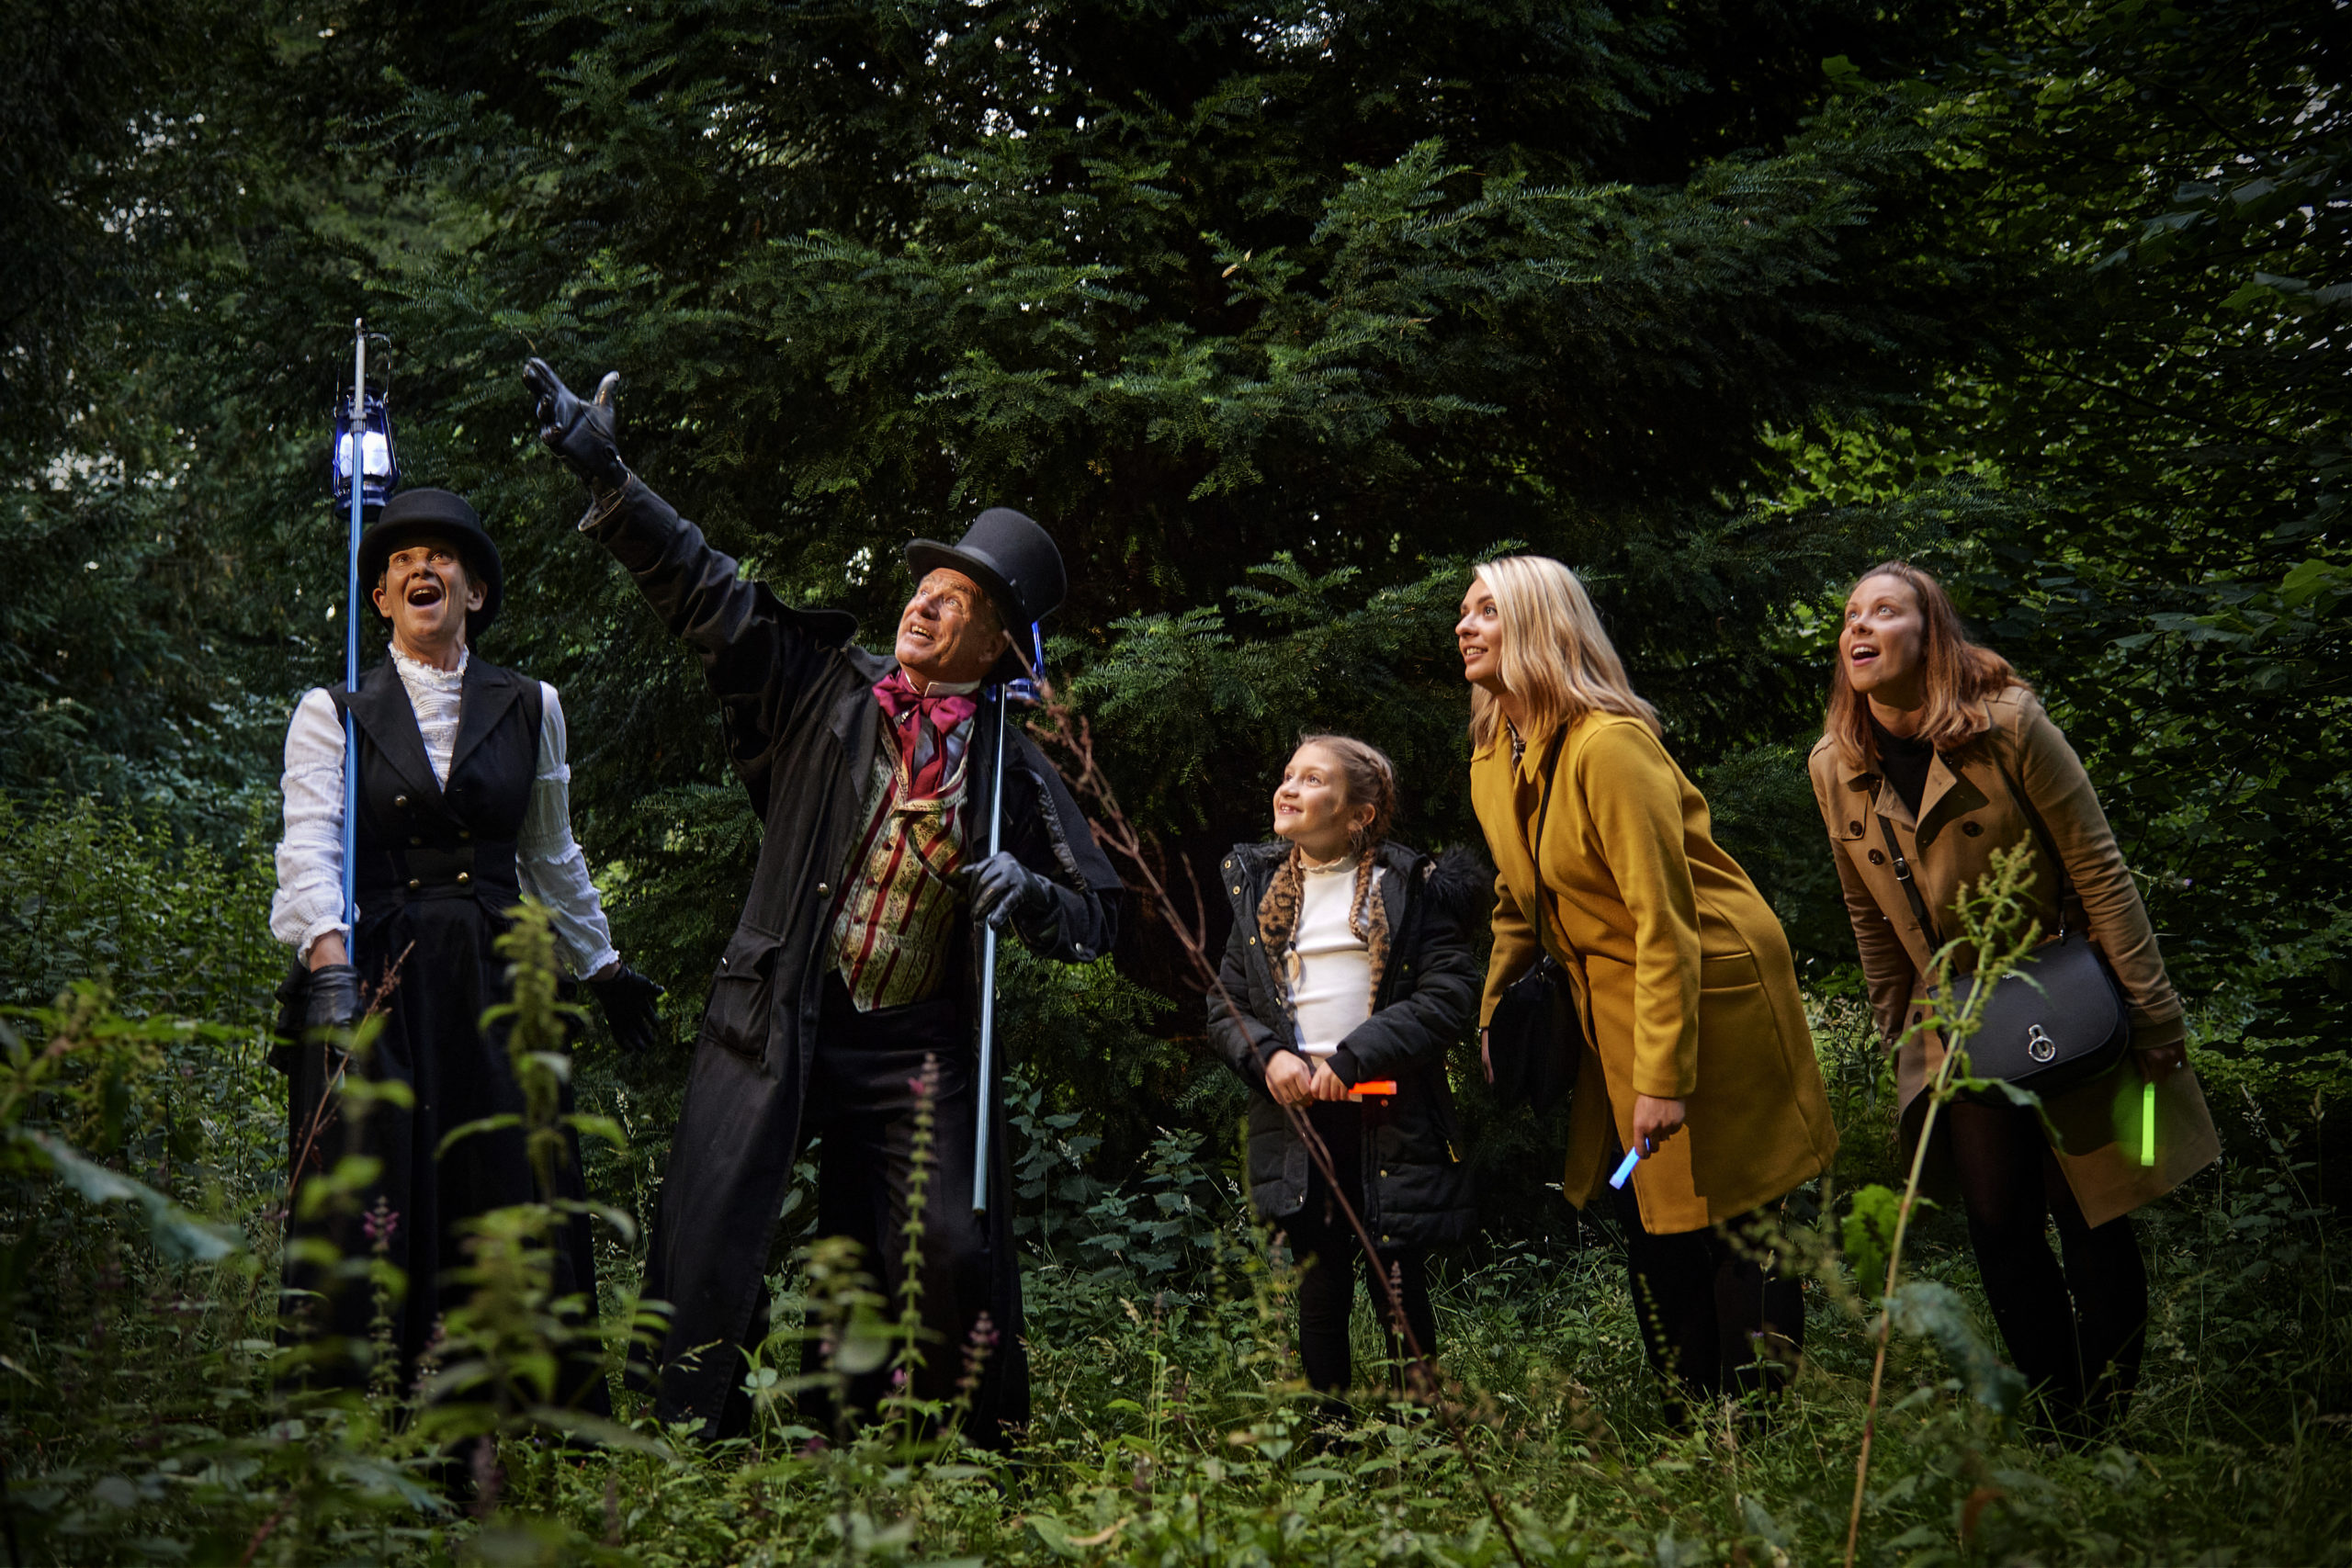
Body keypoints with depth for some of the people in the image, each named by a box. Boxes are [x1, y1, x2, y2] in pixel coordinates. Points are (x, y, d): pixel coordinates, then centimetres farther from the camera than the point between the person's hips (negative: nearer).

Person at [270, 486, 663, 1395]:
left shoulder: (529, 709, 14)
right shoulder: (333, 715, 7)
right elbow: (309, 849, -8)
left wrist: (603, 968, 31)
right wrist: (328, 959, -26)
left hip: (496, 984, 2)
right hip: (374, 983, -2)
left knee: (522, 1205, -4)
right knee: (369, 1219, -7)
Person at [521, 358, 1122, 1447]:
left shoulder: (1013, 769, 5)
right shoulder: (827, 689, 5)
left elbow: (1096, 916, 9)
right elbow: (703, 590, 0)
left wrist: (1029, 893, -14)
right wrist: (604, 472, -10)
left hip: (917, 1045, 0)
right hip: (776, 1022, 0)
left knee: (958, 1253, -3)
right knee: (707, 1233, -7)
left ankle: (977, 1467, 17)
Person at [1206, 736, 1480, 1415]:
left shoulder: (1410, 886, -1)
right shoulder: (1259, 888, 12)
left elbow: (1449, 996, -9)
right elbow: (1225, 1003, 13)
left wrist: (1349, 1059, -15)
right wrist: (1268, 1056, -8)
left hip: (1390, 1117, -3)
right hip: (1294, 1113, 3)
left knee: (1399, 1289, 0)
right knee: (1318, 1291, 6)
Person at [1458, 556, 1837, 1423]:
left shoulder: (1608, 746, -22)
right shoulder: (1491, 763, 5)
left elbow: (1663, 920, -24)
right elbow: (1518, 903, 19)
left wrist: (1664, 1077, -24)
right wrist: (1492, 1018, 14)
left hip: (1710, 993, -9)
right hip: (1614, 1009, 9)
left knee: (1734, 1220, -4)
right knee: (1647, 1222, 11)